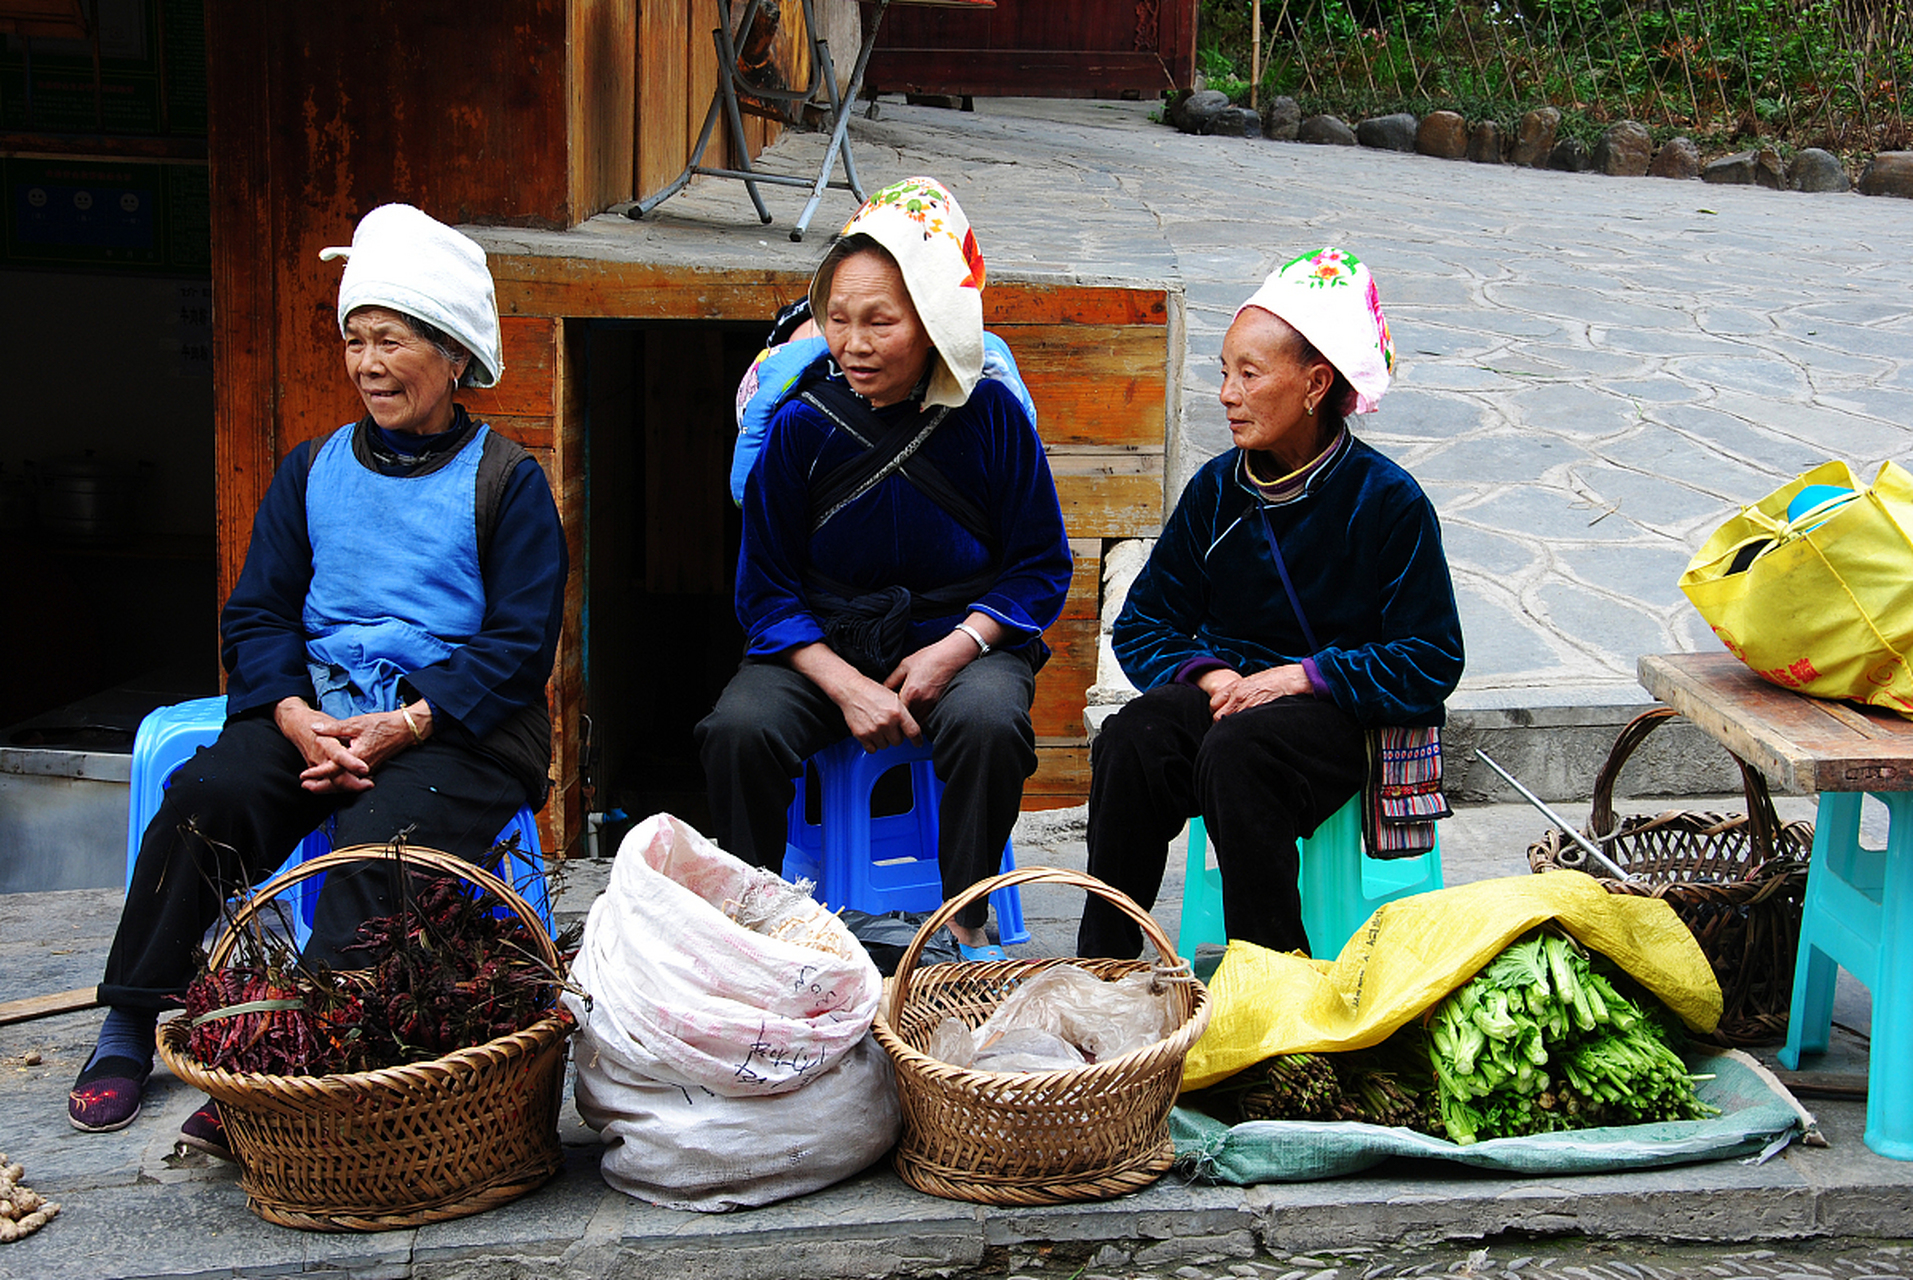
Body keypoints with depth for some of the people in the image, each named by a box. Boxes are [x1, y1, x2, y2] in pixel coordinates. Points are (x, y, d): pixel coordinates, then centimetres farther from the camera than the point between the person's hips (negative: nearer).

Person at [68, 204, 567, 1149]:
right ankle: (128, 1027, -14)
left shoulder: (505, 481, 5)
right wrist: (299, 719, -9)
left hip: (455, 724, -4)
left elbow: (518, 644, -3)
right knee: (204, 795, -24)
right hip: (313, 707, 4)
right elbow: (257, 613, 12)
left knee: (382, 834, -34)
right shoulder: (312, 471, 18)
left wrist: (400, 727, -16)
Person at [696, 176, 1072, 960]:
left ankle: (969, 921, -11)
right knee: (737, 730, -28)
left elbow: (1040, 567, 1)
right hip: (822, 645, 1)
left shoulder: (990, 416, -6)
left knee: (988, 721, -34)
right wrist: (844, 686, -16)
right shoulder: (802, 426, -4)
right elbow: (766, 588, 1)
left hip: (961, 638, -1)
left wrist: (955, 649, -16)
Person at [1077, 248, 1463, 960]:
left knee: (1235, 755, -36)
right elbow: (1144, 624, 13)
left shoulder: (1387, 500, -6)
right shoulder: (1216, 488, 7)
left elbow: (1431, 662, -7)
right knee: (1131, 740, -29)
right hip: (1230, 684, 4)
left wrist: (1301, 676, -17)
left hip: (1336, 710, -4)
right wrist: (1207, 672, -9)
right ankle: (1102, 965, -21)